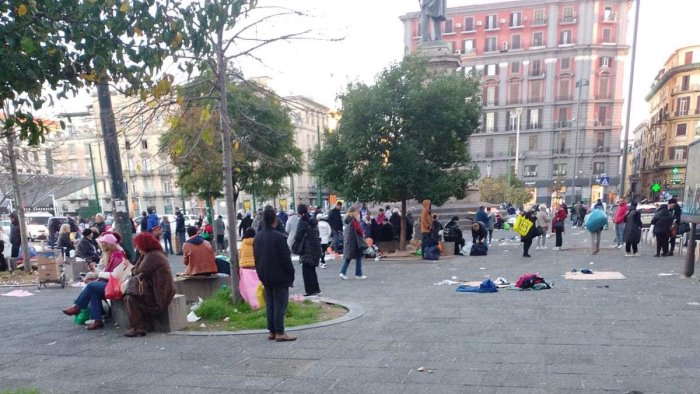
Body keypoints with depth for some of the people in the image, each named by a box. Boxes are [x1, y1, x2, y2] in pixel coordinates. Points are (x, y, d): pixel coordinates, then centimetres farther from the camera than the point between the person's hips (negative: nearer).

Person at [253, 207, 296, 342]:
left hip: (265, 277, 7)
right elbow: (285, 258, -17)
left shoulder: (258, 237, 7)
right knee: (280, 305, -1)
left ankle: (272, 331, 19)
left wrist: (261, 274, 18)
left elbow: (256, 257, 12)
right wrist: (291, 274, -6)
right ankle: (279, 333, 2)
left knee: (270, 305, 13)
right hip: (279, 277, -7)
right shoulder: (279, 237, -18)